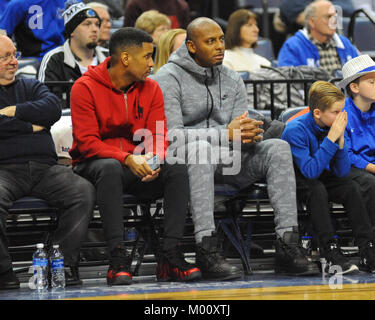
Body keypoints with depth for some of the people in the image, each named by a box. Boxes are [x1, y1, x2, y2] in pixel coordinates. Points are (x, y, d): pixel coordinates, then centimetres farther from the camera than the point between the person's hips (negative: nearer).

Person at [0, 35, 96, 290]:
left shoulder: (31, 87, 24)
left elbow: (53, 107, 3)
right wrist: (31, 127, 0)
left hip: (44, 168, 4)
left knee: (84, 191, -21)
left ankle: (65, 263, -18)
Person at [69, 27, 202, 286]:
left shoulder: (151, 89, 7)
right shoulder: (85, 88, -8)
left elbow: (158, 136, 1)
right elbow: (87, 142, -15)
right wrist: (126, 159, -30)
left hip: (137, 165, 4)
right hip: (93, 164, -4)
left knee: (178, 169, -23)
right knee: (110, 168, -39)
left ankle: (170, 255, -28)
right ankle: (118, 259, -41)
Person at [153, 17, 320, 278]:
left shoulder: (232, 80, 14)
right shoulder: (169, 78, -5)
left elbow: (241, 130, 10)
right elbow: (171, 135, -16)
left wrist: (249, 134, -17)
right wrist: (226, 134, -23)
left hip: (225, 161, 6)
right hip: (184, 160, -5)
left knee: (279, 148, -17)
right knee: (199, 146, -39)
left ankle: (288, 245, -26)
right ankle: (207, 249, -45)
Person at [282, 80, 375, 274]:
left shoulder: (335, 127, -9)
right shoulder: (295, 130, -25)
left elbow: (342, 173, -10)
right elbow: (311, 171, -34)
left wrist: (340, 139, -24)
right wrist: (331, 138, -34)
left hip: (320, 178, 5)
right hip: (295, 179, -5)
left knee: (352, 188, -18)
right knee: (317, 189, -34)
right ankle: (331, 254, -36)